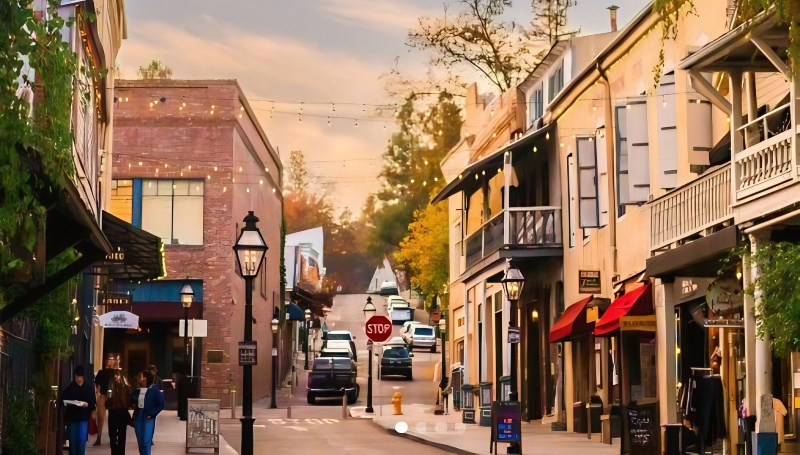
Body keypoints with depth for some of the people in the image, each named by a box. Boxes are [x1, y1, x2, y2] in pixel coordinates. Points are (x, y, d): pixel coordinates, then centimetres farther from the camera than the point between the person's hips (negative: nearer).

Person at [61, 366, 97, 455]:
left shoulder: (88, 388, 2)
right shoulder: (70, 388, 3)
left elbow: (92, 402, 0)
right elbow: (63, 399, 1)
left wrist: (87, 404, -18)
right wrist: (69, 403, -18)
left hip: (84, 416, -1)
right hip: (72, 416, 1)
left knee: (82, 438, -8)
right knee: (73, 438, 3)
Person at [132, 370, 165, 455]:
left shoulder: (154, 390, -7)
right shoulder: (137, 390, 6)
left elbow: (161, 404, -6)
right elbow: (132, 399, 26)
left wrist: (152, 413, -12)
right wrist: (133, 405, 5)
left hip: (148, 418, -5)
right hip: (138, 417, 5)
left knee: (146, 441, -10)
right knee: (140, 441, 8)